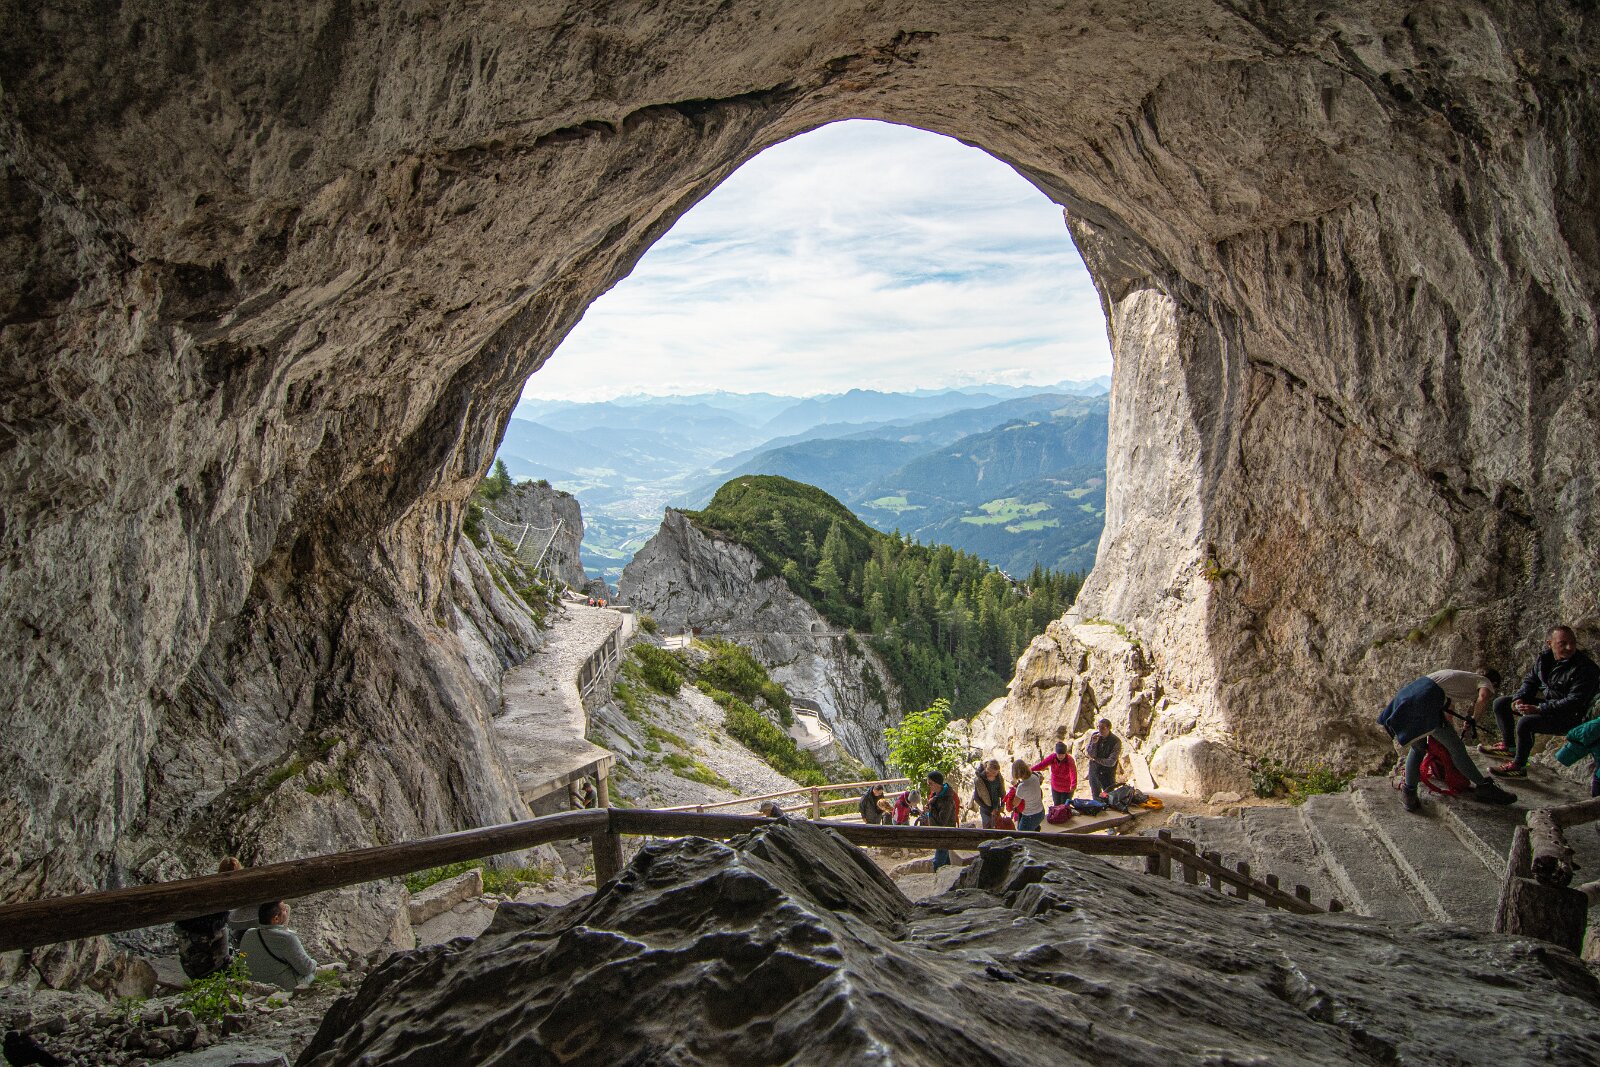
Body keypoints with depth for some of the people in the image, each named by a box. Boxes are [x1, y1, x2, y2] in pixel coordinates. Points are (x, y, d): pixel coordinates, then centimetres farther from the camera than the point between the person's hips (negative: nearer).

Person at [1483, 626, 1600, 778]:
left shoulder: (1585, 668, -23)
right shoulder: (1544, 658, -1)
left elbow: (1574, 702, -27)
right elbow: (1530, 680, 13)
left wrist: (1539, 709, -32)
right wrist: (1519, 698, -8)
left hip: (1568, 717, -8)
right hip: (1545, 702, 8)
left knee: (1525, 723, -31)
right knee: (1501, 704, 5)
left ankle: (1518, 766, -14)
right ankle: (1508, 746, 19)